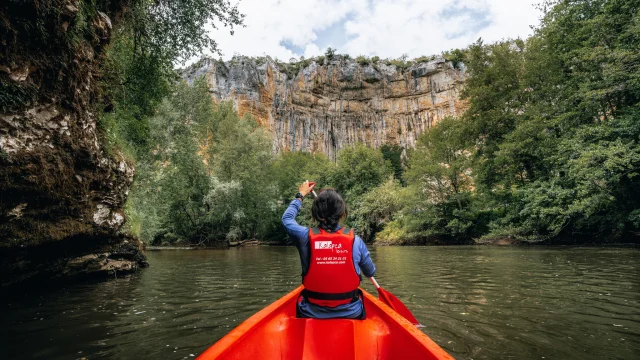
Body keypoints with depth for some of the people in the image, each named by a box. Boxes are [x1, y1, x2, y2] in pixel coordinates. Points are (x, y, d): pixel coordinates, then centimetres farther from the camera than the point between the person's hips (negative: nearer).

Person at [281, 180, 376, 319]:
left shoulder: (306, 237, -13)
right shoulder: (356, 241, -13)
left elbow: (287, 218, 9)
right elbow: (371, 273, 5)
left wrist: (300, 195, 22)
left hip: (311, 314, 0)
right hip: (350, 314, 0)